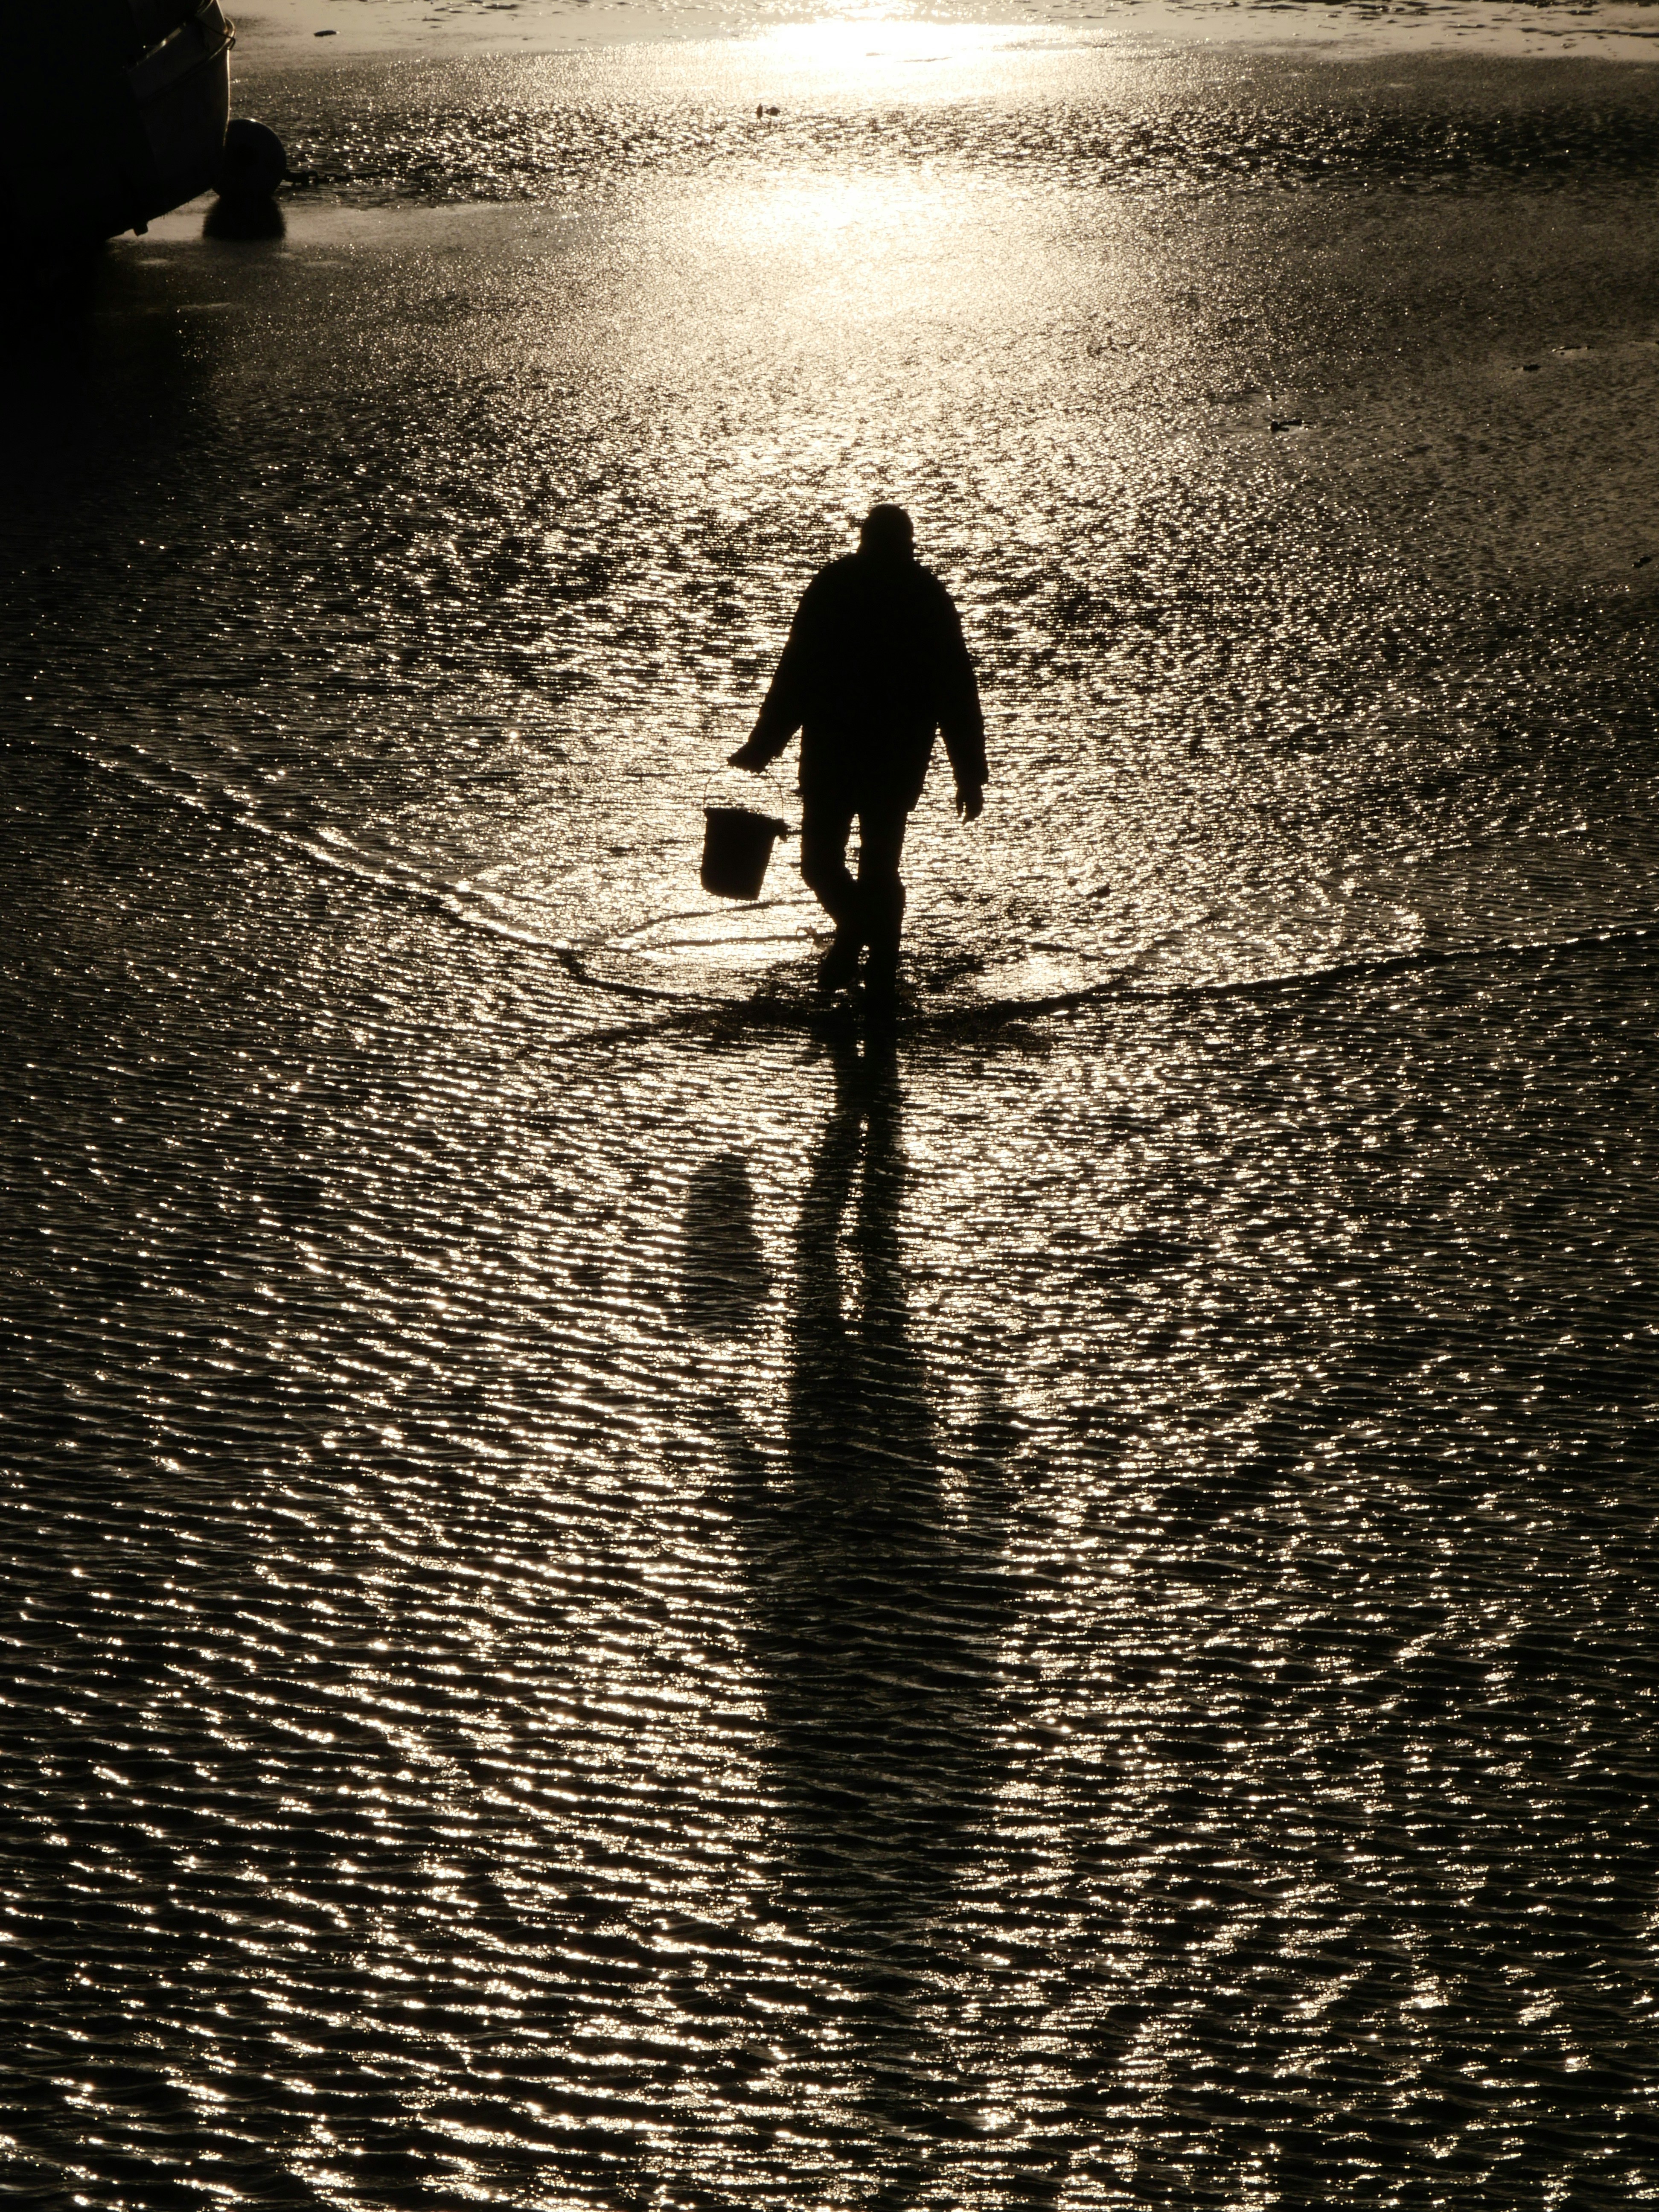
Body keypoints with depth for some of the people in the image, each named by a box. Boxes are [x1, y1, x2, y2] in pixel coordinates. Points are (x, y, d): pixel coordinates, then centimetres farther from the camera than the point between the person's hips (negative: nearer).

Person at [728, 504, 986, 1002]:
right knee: (881, 864, 11)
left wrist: (763, 746, 2)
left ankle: (855, 925, -12)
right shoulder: (930, 597, 4)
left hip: (833, 751, -3)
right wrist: (971, 774, 8)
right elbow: (958, 694, 3)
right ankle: (881, 979, 7)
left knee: (821, 857, 11)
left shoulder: (832, 587, -3)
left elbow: (795, 676, -5)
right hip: (900, 756, 3)